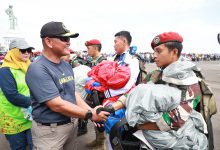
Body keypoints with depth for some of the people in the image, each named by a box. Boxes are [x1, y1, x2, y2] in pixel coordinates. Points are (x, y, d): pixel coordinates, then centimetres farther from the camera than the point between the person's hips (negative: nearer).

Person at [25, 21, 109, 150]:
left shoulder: (67, 65, 5)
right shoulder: (38, 69, -21)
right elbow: (57, 105, -26)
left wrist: (91, 111, -5)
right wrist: (90, 114, -20)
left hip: (72, 124, 7)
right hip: (50, 130, -7)